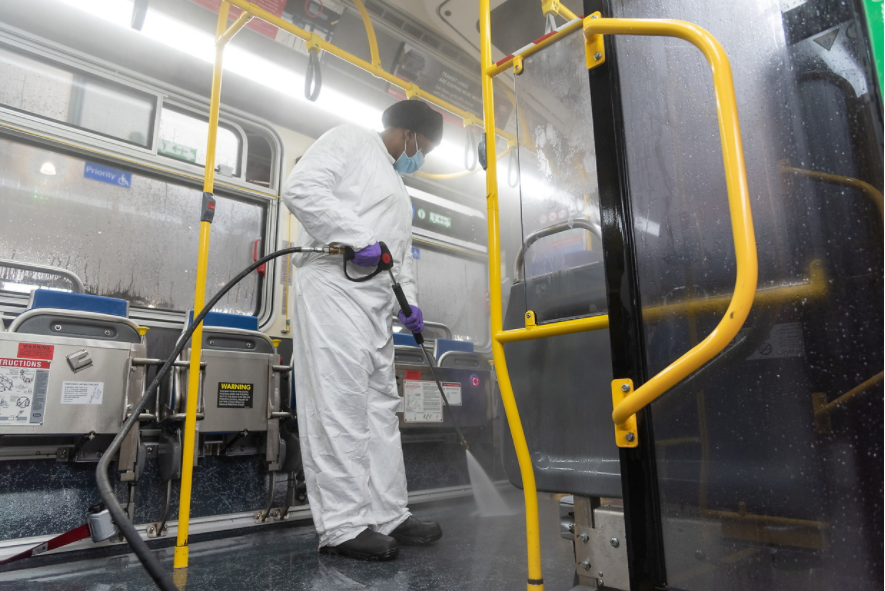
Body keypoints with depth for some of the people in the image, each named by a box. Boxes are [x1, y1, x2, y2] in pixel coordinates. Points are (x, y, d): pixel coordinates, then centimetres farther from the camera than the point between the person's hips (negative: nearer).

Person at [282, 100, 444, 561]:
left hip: (376, 298, 10)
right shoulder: (350, 141, 7)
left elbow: (400, 254, 27)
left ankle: (388, 515, 14)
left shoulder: (397, 188, 32)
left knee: (381, 406, 7)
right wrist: (358, 238, -16)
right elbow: (301, 188, -10)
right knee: (339, 403, -11)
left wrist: (408, 304, 11)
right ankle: (343, 526, -6)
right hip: (334, 284, -9)